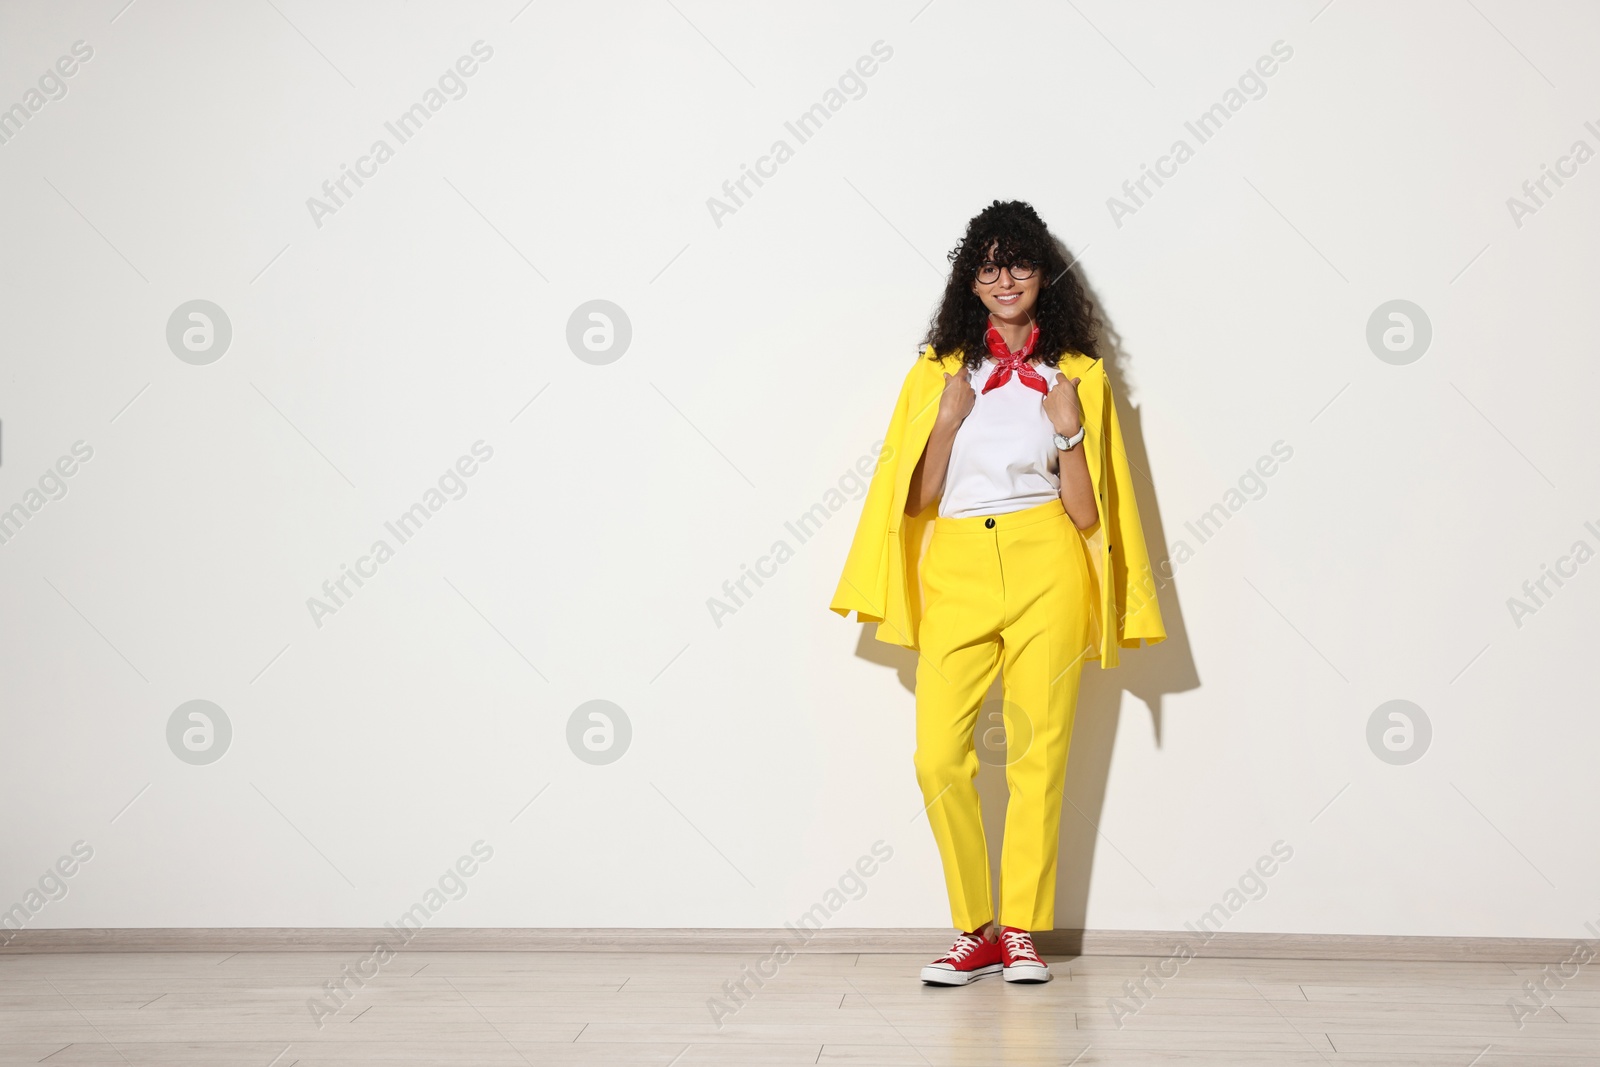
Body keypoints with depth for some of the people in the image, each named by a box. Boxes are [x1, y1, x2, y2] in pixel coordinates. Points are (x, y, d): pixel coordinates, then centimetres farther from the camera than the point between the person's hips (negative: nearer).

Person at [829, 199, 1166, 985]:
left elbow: (1087, 513, 6)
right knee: (939, 756, -7)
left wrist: (1071, 430, -7)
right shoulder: (939, 370, 12)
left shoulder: (1077, 375, 9)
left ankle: (1021, 931, 11)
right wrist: (946, 421, -5)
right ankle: (974, 933, 8)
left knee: (1038, 751, -1)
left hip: (1046, 570, -1)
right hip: (955, 572, 1)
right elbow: (918, 497, 8)